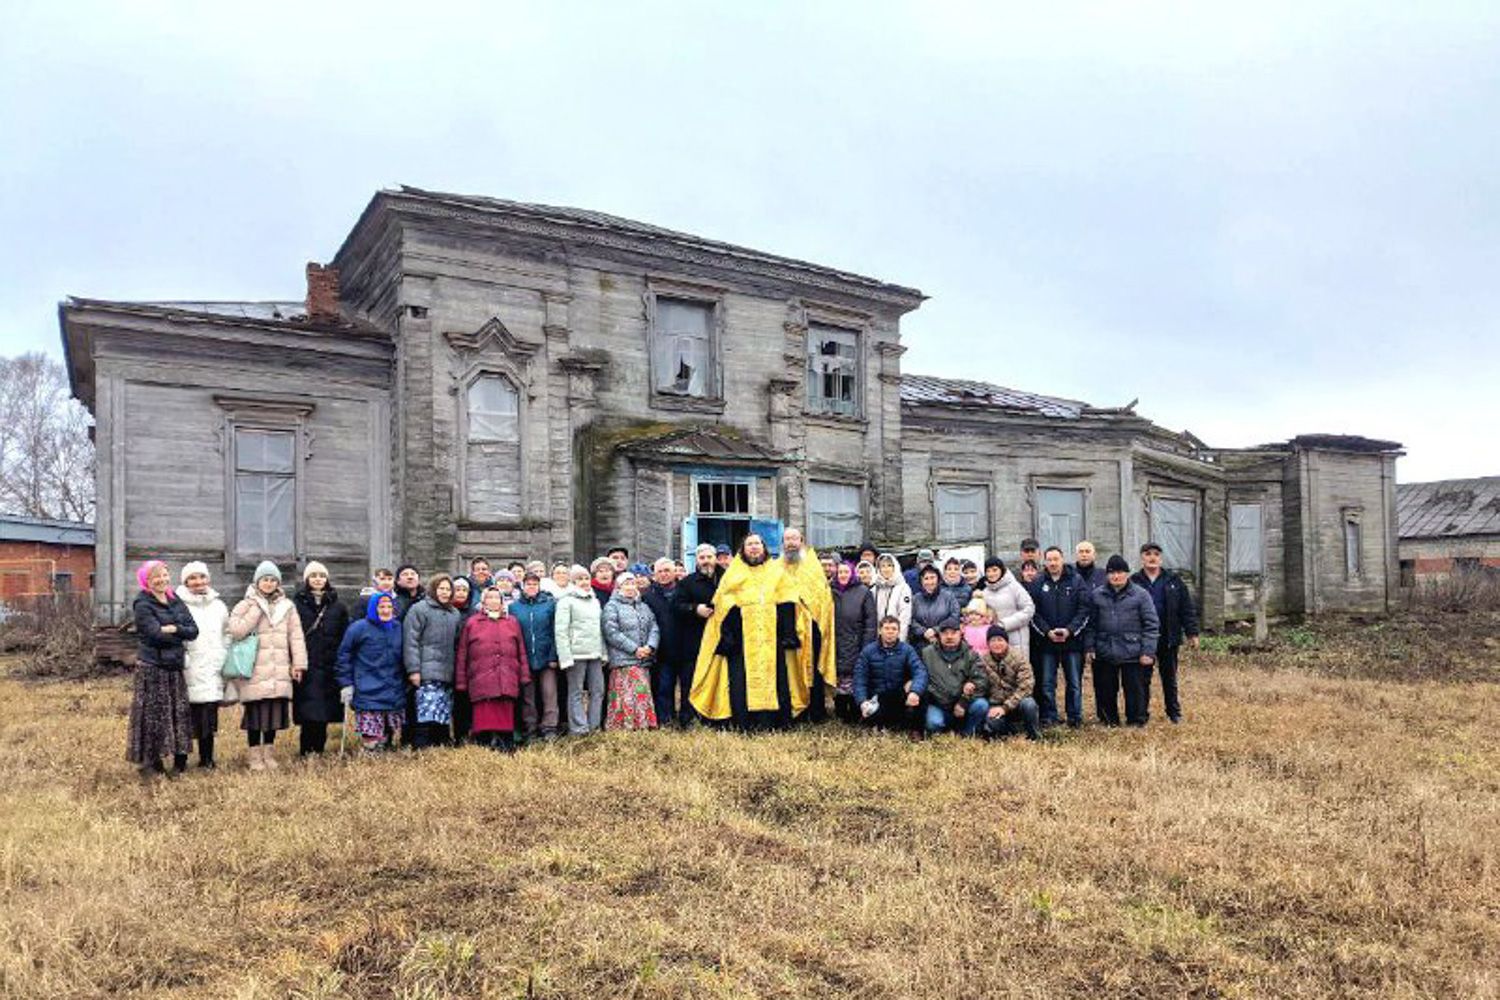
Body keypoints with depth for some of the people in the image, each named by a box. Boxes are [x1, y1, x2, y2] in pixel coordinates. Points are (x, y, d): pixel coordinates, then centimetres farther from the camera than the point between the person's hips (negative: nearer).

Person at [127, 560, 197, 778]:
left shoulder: (175, 600, 12)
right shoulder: (142, 605, -6)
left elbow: (193, 630, 4)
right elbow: (155, 634, -17)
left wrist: (174, 629, -14)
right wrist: (182, 635, -4)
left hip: (175, 666, 6)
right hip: (152, 667, -6)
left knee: (180, 712, 7)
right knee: (152, 715, -2)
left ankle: (180, 760, 16)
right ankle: (149, 762, 8)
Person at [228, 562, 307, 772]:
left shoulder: (287, 606, 11)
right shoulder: (246, 605, 4)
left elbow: (296, 636, 8)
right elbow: (236, 631, -12)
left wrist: (298, 663, 1)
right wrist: (257, 608, -12)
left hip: (279, 672, 3)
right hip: (254, 672, -3)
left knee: (276, 711, 6)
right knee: (255, 713, -1)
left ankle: (269, 753, 20)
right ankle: (255, 756, 11)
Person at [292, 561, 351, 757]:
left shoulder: (337, 607, 11)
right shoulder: (296, 604, 3)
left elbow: (345, 638, 9)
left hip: (329, 668, 3)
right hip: (306, 668, -3)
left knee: (324, 714, 5)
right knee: (309, 714, -7)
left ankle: (319, 750, 16)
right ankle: (306, 752, 1)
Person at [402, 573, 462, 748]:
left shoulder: (454, 614, 20)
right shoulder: (419, 610, 0)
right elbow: (410, 642, -6)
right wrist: (413, 670, -12)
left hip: (448, 674, 6)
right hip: (427, 674, -6)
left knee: (444, 716, 6)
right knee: (427, 715, -14)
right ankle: (420, 749, -11)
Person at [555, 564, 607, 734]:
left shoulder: (595, 601, 18)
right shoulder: (566, 601, -3)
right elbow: (560, 631, -9)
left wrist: (604, 652, 14)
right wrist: (565, 657, -16)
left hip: (595, 654, 6)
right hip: (577, 654, -6)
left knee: (598, 690, 7)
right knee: (576, 693, -1)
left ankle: (594, 725, 16)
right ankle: (579, 728, 4)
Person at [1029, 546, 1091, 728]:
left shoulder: (1076, 581, 2)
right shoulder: (1038, 584, 4)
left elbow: (1084, 610, -3)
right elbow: (1033, 613, 1)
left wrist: (1070, 630, -13)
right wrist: (1047, 631, -11)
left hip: (1072, 640, -1)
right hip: (1046, 642, 1)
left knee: (1074, 682, 5)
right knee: (1046, 683, 5)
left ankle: (1075, 717, 14)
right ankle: (1048, 718, 13)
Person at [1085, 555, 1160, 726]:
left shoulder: (1141, 594, -1)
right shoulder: (1096, 595, 7)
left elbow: (1152, 625, -2)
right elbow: (1090, 625, 10)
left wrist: (1148, 651, -8)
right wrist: (1089, 648, 1)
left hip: (1133, 654, -2)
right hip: (1104, 654, 3)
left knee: (1136, 691, 4)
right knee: (1105, 691, 10)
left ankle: (1137, 722, 18)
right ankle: (1109, 721, 24)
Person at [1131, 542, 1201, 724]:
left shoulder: (1173, 581, 4)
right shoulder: (1134, 582, -1)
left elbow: (1187, 608, 5)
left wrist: (1192, 633, 1)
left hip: (1168, 639, 1)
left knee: (1169, 678, 13)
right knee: (1143, 678, 4)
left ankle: (1174, 713, 24)